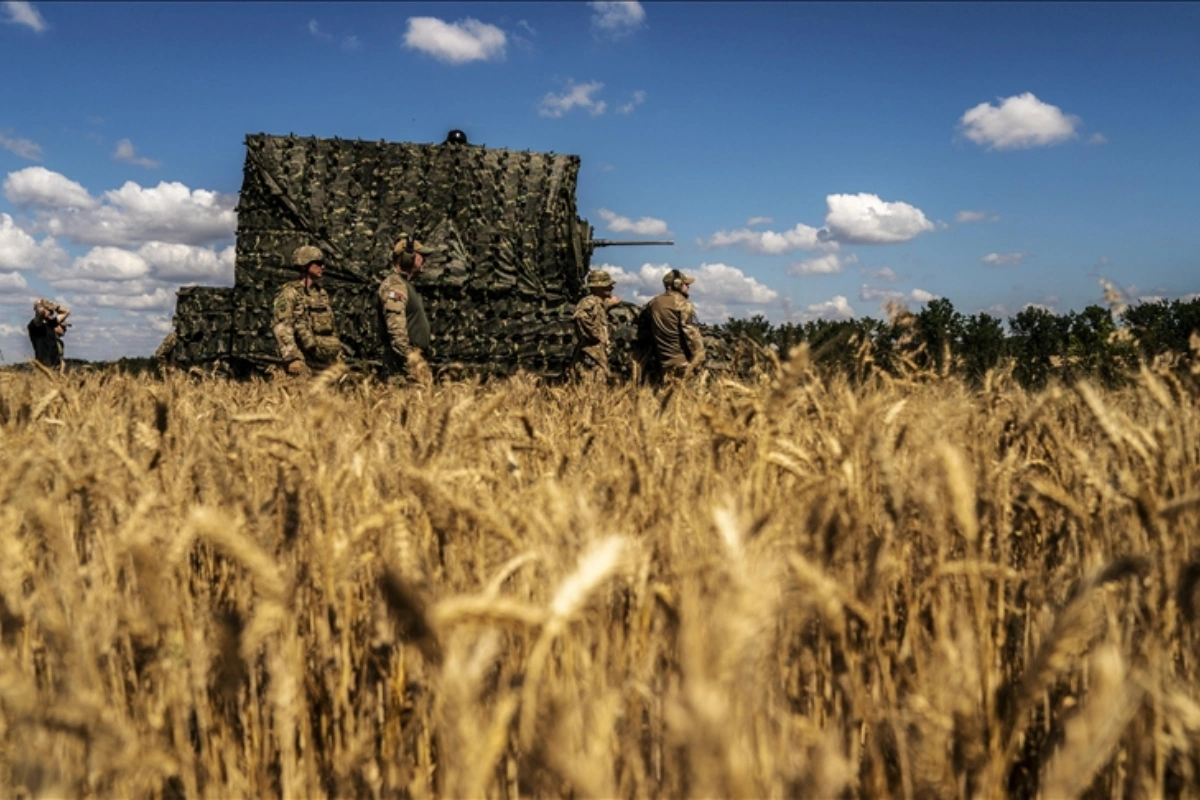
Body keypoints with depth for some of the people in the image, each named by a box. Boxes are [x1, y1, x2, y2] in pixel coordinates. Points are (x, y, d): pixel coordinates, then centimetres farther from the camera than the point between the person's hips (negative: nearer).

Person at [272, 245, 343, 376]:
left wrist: (338, 353, 17)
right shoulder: (290, 293, -5)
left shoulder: (321, 293, 18)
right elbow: (282, 328, -13)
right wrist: (292, 358, -22)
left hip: (329, 360, 7)